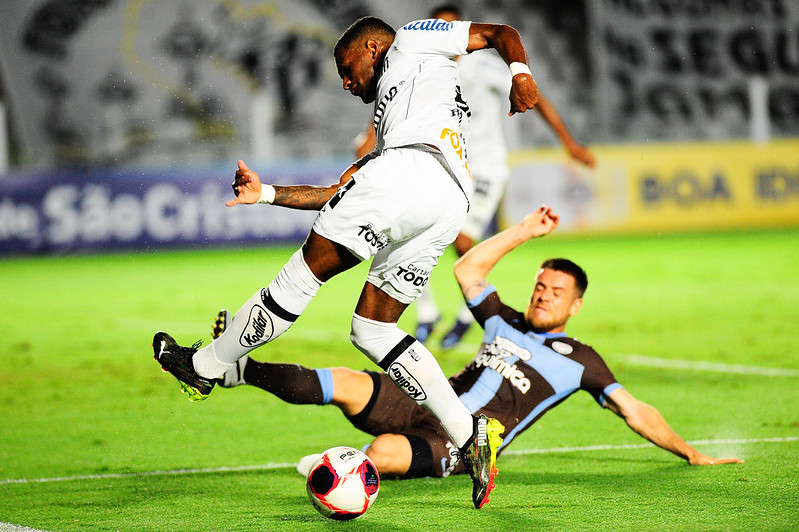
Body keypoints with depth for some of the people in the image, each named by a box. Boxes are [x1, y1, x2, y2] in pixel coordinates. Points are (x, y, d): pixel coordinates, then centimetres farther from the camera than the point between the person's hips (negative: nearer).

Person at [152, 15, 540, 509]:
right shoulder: (387, 124, 42)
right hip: (450, 208, 8)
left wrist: (519, 71, -2)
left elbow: (501, 33, 18)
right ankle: (470, 434, 0)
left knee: (304, 275, 2)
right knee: (372, 328, 10)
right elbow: (341, 194, 34)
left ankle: (204, 365, 11)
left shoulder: (413, 42, 25)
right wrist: (267, 194, 34)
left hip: (413, 168, -8)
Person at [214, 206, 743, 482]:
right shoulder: (504, 323, 24)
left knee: (384, 453, -40)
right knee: (346, 384, -21)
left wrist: (690, 453, 11)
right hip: (426, 405, 5)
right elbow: (468, 269, 25)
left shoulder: (580, 361, 11)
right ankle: (236, 370, -20)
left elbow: (636, 411, 13)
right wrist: (524, 232, 24)